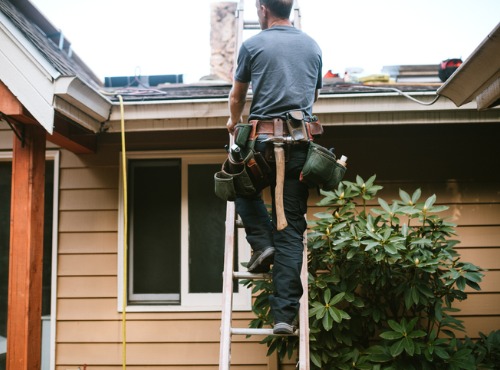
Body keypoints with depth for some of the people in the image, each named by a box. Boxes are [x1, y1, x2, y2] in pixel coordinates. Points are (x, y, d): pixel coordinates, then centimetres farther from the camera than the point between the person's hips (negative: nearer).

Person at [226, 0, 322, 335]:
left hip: (264, 138, -2)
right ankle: (285, 313, -1)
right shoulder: (313, 46, 14)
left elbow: (238, 96, 18)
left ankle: (262, 243, 7)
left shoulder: (253, 45, 4)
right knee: (292, 228, 3)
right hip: (301, 142, 2)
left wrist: (235, 122, 39)